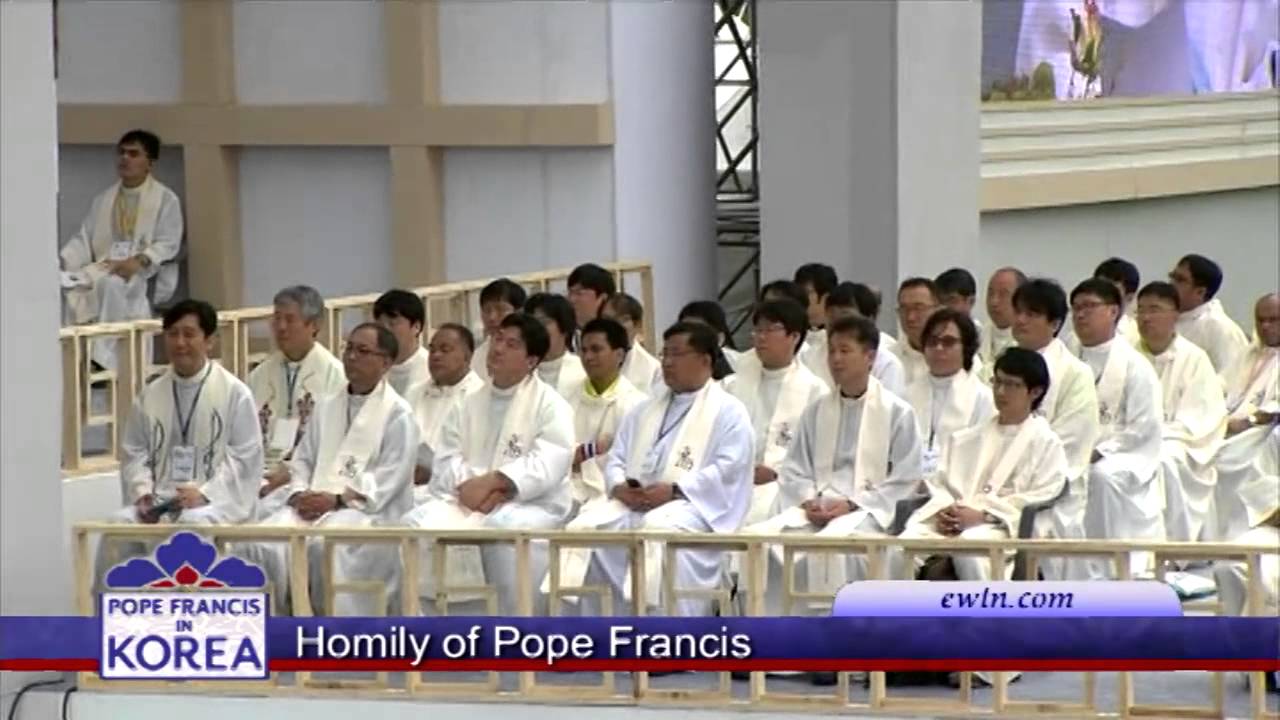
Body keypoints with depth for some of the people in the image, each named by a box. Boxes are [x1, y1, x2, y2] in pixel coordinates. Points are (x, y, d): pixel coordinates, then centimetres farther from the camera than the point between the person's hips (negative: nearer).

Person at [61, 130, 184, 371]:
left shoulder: (166, 200, 5)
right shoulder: (103, 200, 21)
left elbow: (167, 244, -5)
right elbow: (83, 239, 14)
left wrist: (139, 261, -23)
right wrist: (63, 260, -6)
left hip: (145, 272, -5)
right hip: (104, 266, 5)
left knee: (110, 284, -39)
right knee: (73, 285, -29)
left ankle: (103, 358, -42)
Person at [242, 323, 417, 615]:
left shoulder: (398, 414, 4)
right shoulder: (326, 407, 25)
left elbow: (391, 476, -6)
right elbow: (302, 460, 21)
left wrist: (338, 499, -15)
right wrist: (299, 493, -1)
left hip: (367, 511, -5)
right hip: (312, 504, 5)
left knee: (326, 542, -38)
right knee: (260, 542, -24)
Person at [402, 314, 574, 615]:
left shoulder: (551, 406, 3)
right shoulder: (467, 406, 19)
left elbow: (547, 465, -13)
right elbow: (446, 461, 7)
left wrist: (491, 482, -20)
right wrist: (469, 485, -15)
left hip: (530, 505, -5)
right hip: (469, 501, 5)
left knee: (504, 528, -38)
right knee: (417, 523, -22)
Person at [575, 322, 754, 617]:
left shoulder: (728, 411, 7)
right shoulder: (645, 411, 28)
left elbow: (729, 468, -7)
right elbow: (616, 458, 22)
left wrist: (675, 490, -16)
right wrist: (619, 486, -2)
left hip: (693, 505, -6)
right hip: (632, 504, 6)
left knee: (659, 528, -39)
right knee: (586, 526, -21)